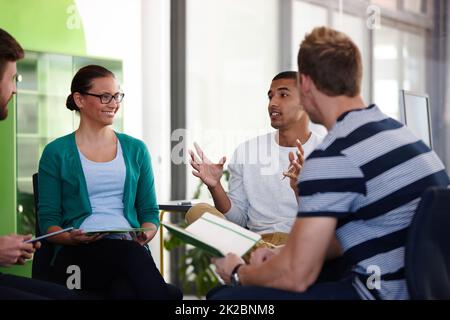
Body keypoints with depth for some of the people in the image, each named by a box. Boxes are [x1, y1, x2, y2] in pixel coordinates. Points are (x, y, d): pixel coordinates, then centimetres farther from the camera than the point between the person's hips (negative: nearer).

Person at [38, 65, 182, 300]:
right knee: (130, 254, -36)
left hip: (131, 248, 2)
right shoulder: (56, 153, 9)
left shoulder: (135, 149, 18)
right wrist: (71, 238, -16)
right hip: (78, 254, -2)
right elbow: (48, 220, 6)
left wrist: (146, 234, -5)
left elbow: (149, 211, 18)